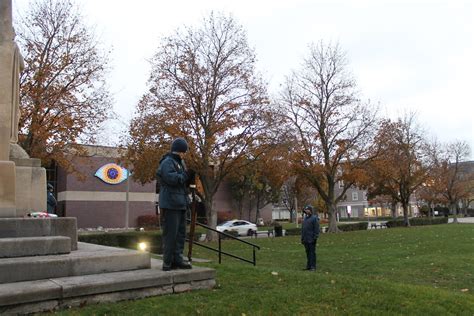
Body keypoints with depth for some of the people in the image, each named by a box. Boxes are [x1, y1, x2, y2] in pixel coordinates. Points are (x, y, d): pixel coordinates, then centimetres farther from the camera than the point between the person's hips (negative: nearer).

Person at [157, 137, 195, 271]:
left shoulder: (180, 162, 20)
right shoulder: (167, 162, -10)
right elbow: (170, 178, -25)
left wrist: (190, 176, 2)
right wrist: (185, 175, -14)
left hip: (180, 204, 10)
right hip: (171, 204, -10)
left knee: (180, 233, 12)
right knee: (171, 233, -6)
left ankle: (177, 259, 18)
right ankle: (168, 262, 0)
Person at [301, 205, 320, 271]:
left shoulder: (314, 218, -7)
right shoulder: (305, 219, 17)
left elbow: (316, 229, -12)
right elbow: (302, 229, 21)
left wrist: (315, 238, -17)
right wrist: (302, 238, 16)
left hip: (311, 240, -7)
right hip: (306, 240, 7)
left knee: (312, 253, -3)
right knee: (308, 253, 12)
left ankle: (313, 266, 1)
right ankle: (308, 266, 18)